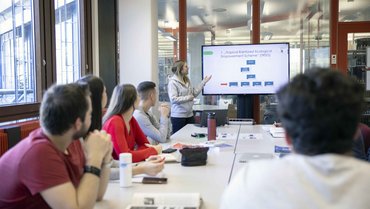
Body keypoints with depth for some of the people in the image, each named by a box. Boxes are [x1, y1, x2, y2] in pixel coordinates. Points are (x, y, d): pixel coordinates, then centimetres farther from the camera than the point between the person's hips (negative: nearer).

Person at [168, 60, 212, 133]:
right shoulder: (173, 82, -13)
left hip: (189, 115, 8)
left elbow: (195, 92, 13)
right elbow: (173, 99, -21)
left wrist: (204, 82, 12)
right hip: (178, 116, -7)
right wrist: (188, 98, -16)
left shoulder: (187, 80, 11)